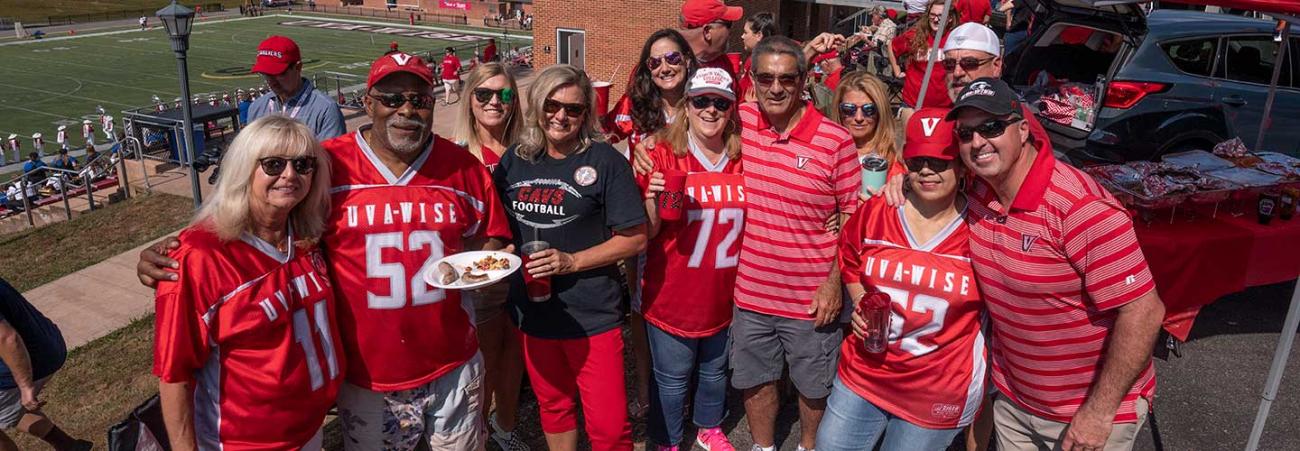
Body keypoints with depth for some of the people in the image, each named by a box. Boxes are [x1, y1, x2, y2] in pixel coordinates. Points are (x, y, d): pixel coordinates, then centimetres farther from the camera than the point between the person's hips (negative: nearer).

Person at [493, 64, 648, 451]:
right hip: (533, 311, 5)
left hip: (592, 315, -4)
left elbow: (634, 239, -10)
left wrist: (572, 262, -18)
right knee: (553, 408, 21)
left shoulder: (604, 161, -10)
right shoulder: (516, 159, 4)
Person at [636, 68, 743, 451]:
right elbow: (648, 232, -10)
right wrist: (652, 199, -29)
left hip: (724, 294, 4)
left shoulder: (744, 160, -2)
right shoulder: (664, 157, -12)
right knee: (672, 379, 13)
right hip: (673, 295, -3)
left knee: (715, 371, 24)